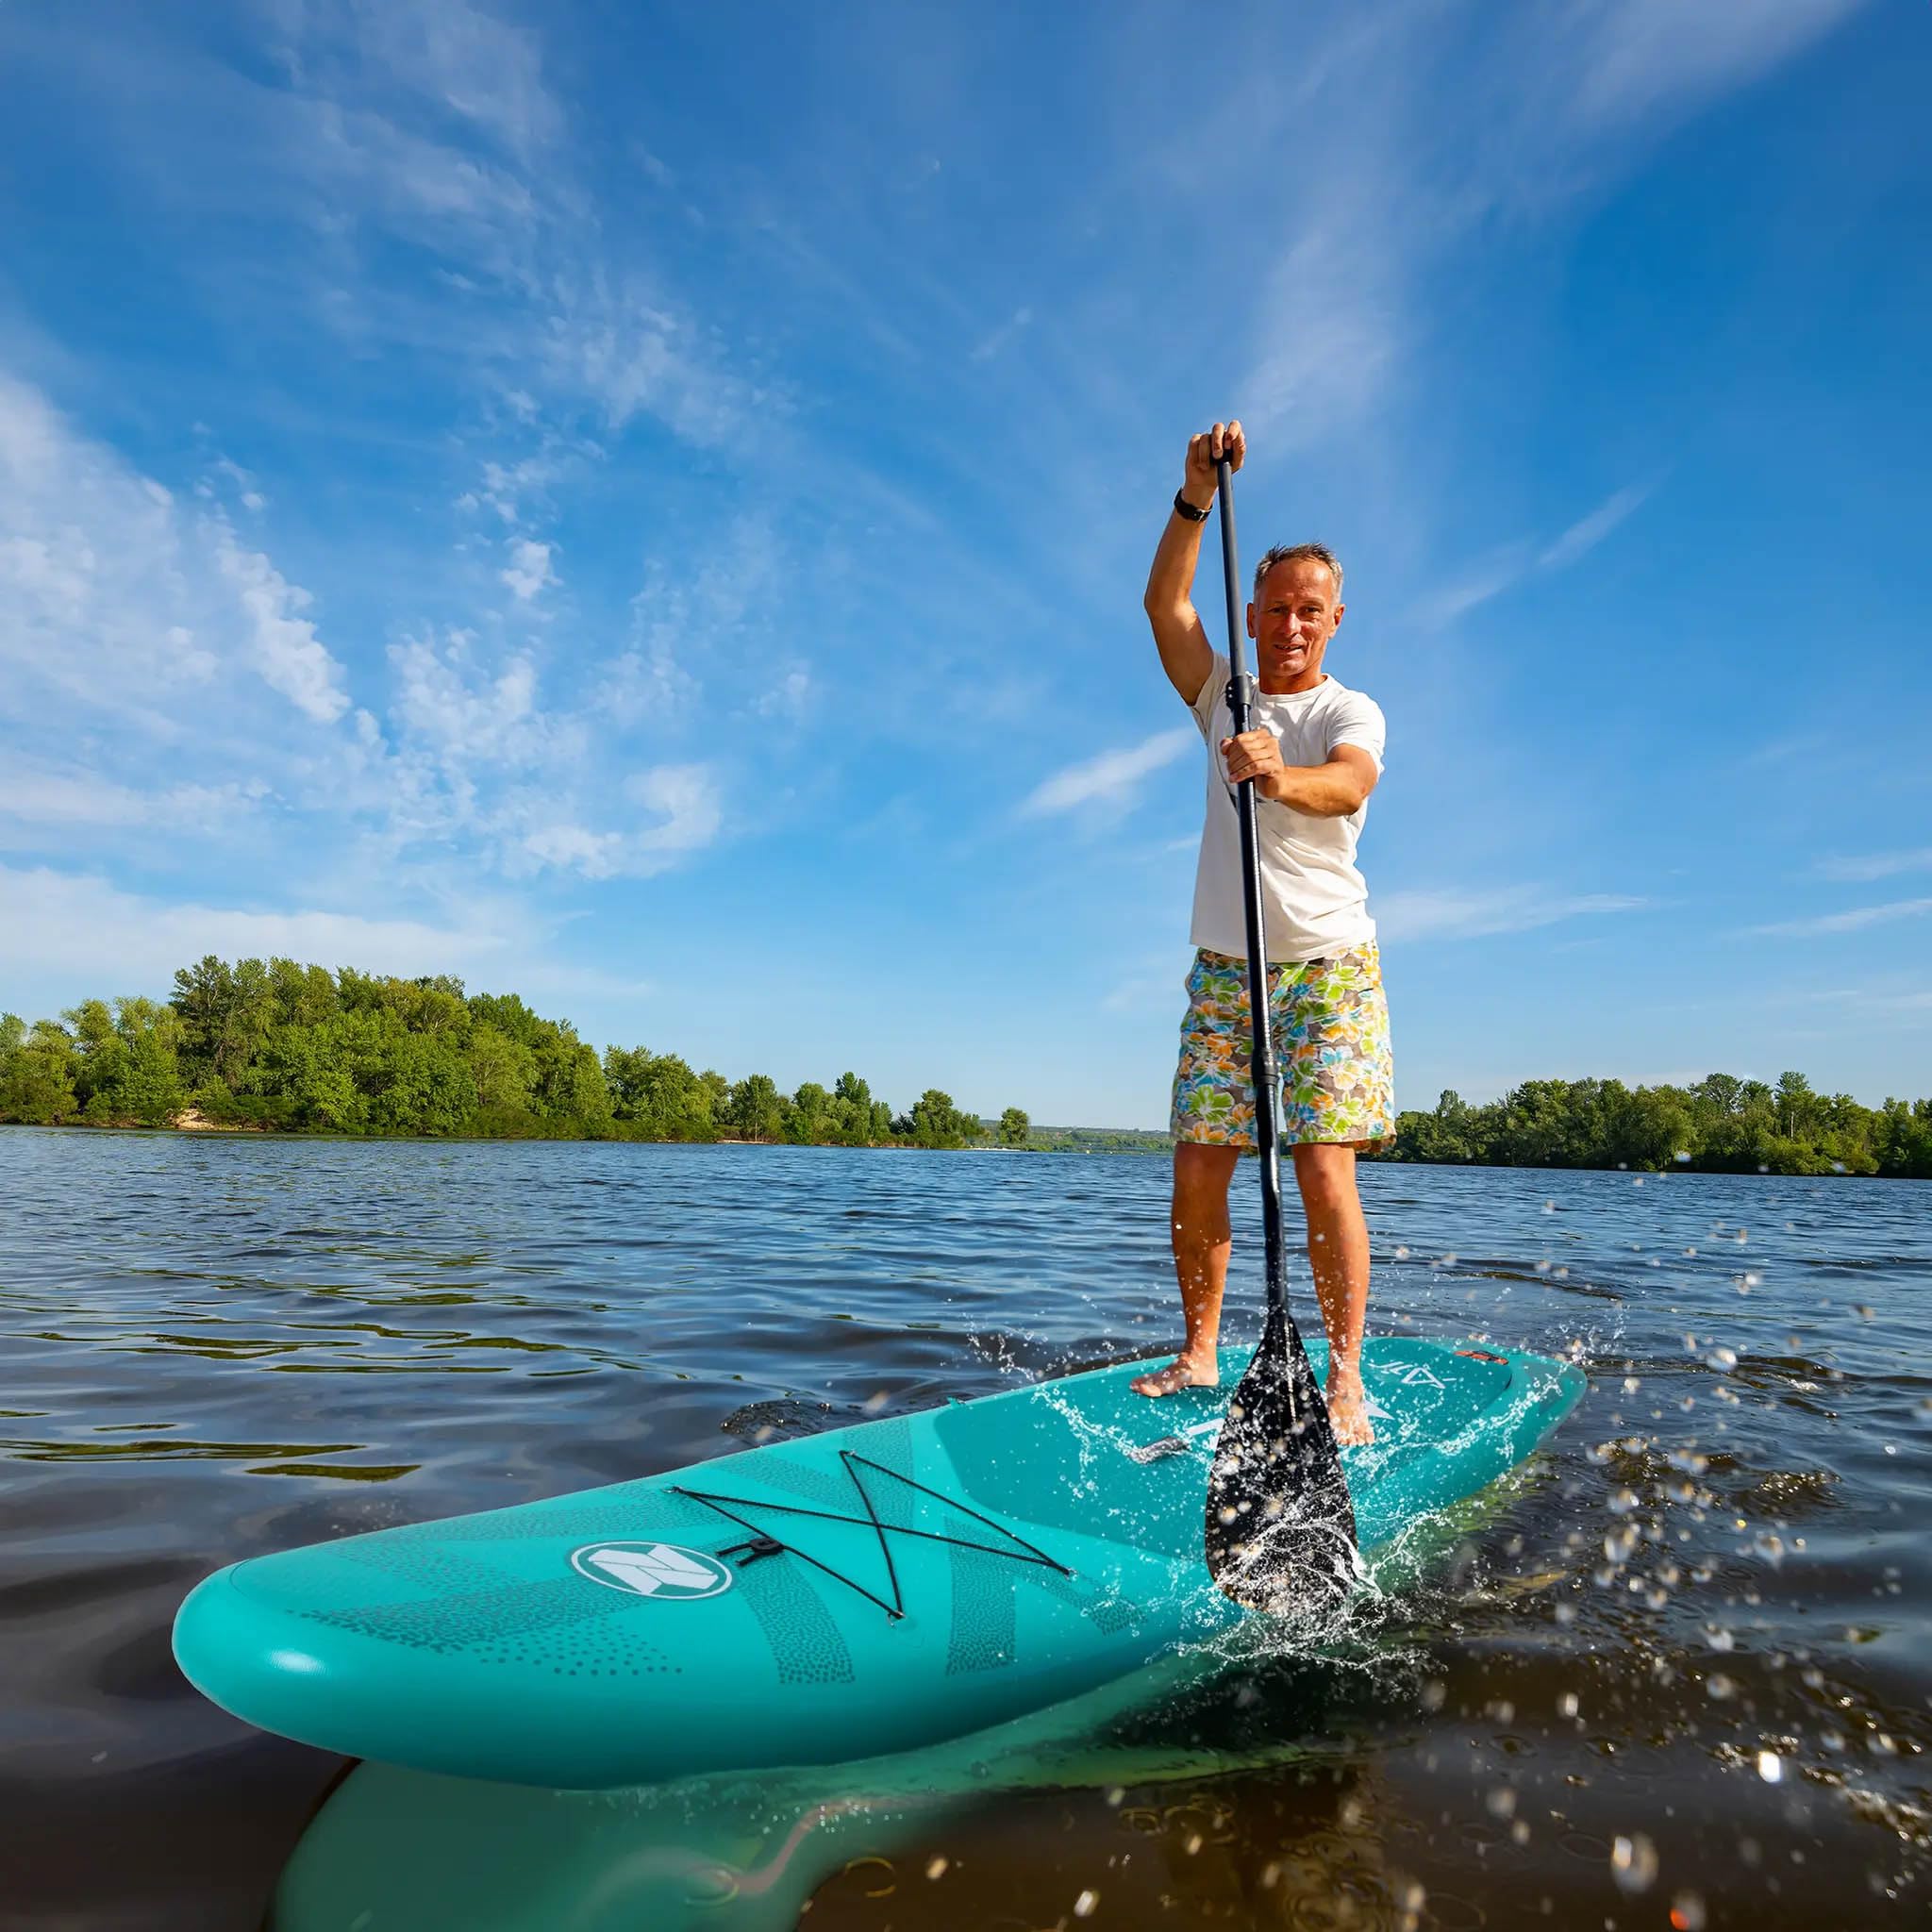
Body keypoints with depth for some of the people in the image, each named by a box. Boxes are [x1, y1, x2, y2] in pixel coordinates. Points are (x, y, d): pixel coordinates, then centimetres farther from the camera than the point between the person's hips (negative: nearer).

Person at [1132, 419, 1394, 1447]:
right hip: (1223, 969, 4)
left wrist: (1280, 777, -43)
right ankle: (1200, 1354, 14)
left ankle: (1345, 1380, 0)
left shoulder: (1351, 710, 1)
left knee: (1323, 1175, -10)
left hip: (1328, 967, -3)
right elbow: (1165, 603, -1)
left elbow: (1349, 787, -23)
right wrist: (1197, 498, -12)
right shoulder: (1223, 699, 13)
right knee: (1198, 1171, 0)